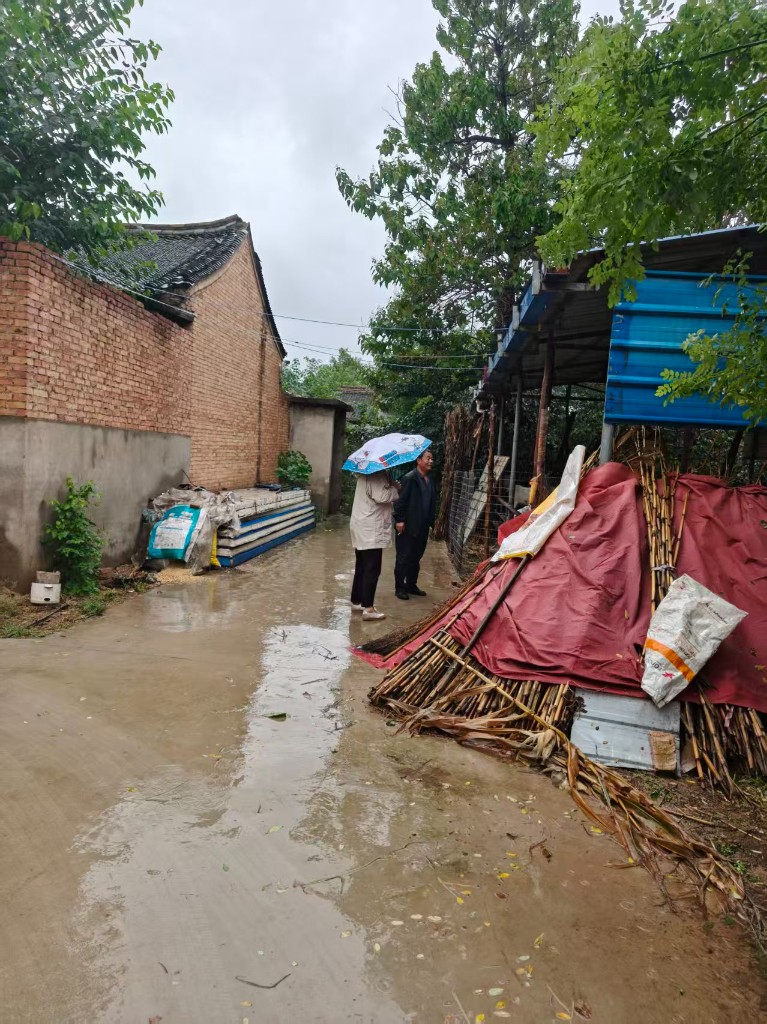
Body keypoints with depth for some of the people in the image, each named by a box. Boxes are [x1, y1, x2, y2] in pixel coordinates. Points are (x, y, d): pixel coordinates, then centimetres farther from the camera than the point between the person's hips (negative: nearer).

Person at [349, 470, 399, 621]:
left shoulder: (367, 474, 14)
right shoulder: (376, 476, -16)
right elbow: (381, 496, -26)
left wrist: (390, 486, 2)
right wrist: (395, 488, -10)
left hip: (364, 528, 10)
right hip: (371, 530, -10)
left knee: (362, 567, 16)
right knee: (372, 569, -8)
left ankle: (356, 601, 25)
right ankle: (368, 608, -8)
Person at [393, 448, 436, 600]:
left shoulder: (429, 481, 10)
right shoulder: (410, 478, -13)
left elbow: (432, 502, 13)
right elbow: (400, 500, -15)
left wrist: (430, 521, 10)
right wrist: (399, 520, -18)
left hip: (422, 527, 7)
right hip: (408, 526, -7)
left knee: (416, 557, 16)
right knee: (403, 557, 3)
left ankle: (411, 584, 29)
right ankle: (399, 587, 12)